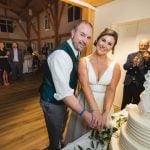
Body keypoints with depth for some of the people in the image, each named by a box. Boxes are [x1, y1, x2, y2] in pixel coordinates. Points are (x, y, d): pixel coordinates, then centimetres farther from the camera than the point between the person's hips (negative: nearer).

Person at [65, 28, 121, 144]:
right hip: (84, 103, 0)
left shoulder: (115, 66, -6)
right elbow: (85, 85, -20)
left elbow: (111, 90, -12)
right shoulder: (84, 61, -10)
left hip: (104, 104, 1)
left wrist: (105, 113, -23)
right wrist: (95, 110, -28)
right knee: (79, 135, 21)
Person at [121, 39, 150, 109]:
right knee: (124, 104, 10)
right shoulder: (131, 55, 8)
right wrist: (133, 64, -21)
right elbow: (125, 66, -3)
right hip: (129, 83, 2)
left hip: (140, 85, -1)